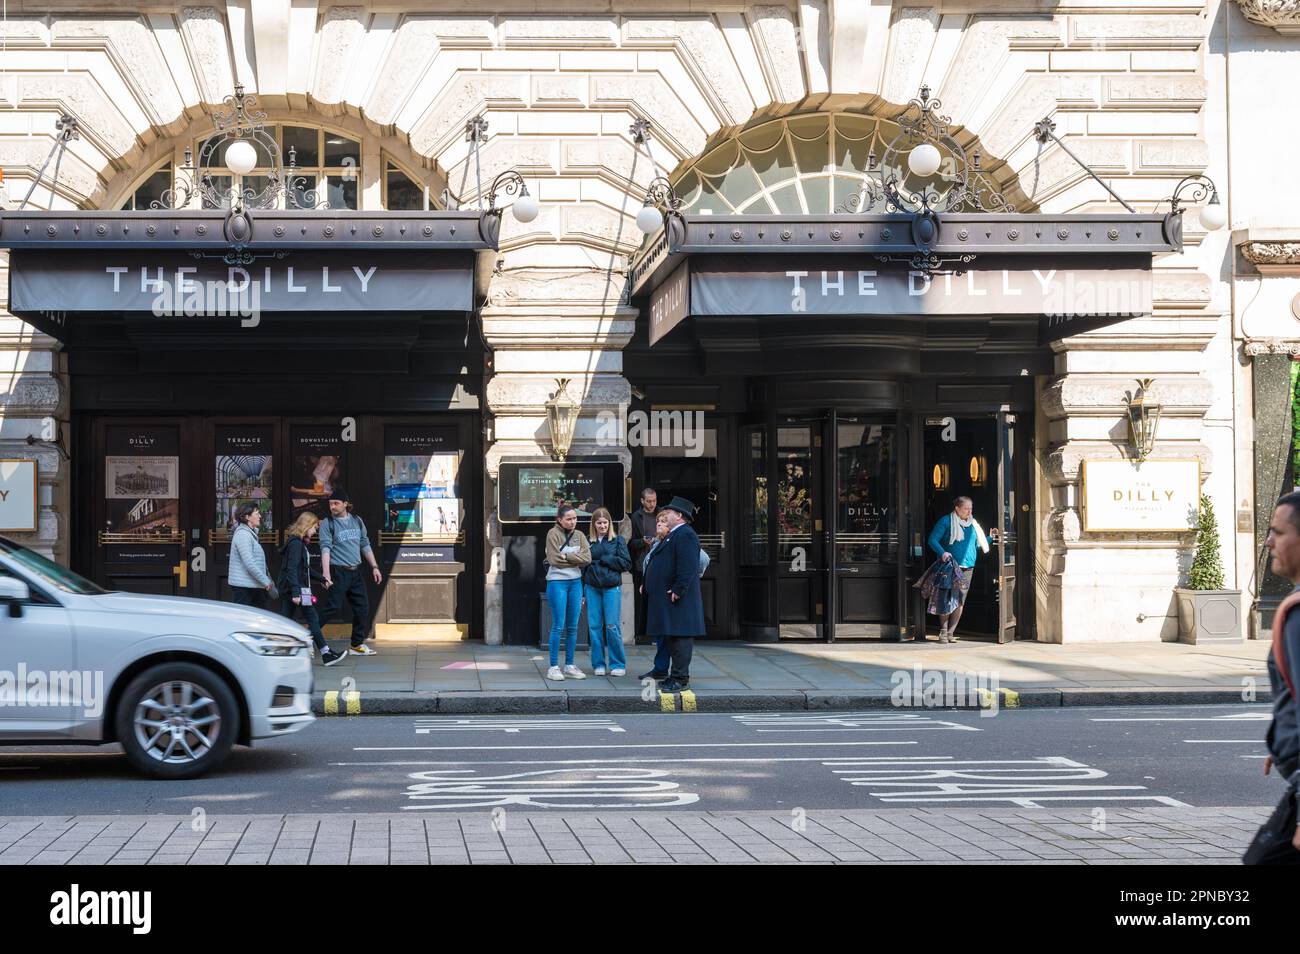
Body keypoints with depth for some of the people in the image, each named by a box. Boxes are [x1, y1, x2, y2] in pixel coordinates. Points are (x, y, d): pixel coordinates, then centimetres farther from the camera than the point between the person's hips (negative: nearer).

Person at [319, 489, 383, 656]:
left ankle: (357, 644, 19)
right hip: (338, 572, -6)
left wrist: (374, 567, 13)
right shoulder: (328, 524, -4)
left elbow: (365, 545, 18)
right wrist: (326, 574, -25)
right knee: (334, 607, -15)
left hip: (355, 572, 6)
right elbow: (325, 548, -14)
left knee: (362, 607, 6)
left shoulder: (357, 521, 12)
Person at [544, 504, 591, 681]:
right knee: (558, 626, -5)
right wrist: (575, 559, -8)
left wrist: (566, 556, -14)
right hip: (557, 582, -5)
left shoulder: (579, 536, 8)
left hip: (575, 582, 5)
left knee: (572, 627, 8)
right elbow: (554, 559, -16)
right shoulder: (553, 534, -6)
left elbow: (587, 558, -5)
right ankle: (554, 667, 1)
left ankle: (569, 666, 16)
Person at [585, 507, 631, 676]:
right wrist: (582, 592, 2)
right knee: (594, 626, 2)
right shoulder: (588, 542, 9)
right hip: (592, 587, 2)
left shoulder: (617, 540, 4)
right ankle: (598, 664, 11)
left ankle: (618, 664, 4)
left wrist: (604, 559, -8)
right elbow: (583, 566, 8)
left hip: (612, 587, -2)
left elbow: (626, 563, -2)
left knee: (612, 626, -6)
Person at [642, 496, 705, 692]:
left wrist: (678, 590, -24)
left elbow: (689, 567, -23)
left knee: (680, 637, -8)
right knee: (671, 637, 13)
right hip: (665, 599, 11)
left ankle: (680, 679, -8)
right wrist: (648, 585, 22)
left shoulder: (685, 535, -14)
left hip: (678, 598, -11)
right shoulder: (673, 536, 21)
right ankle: (676, 676, 18)